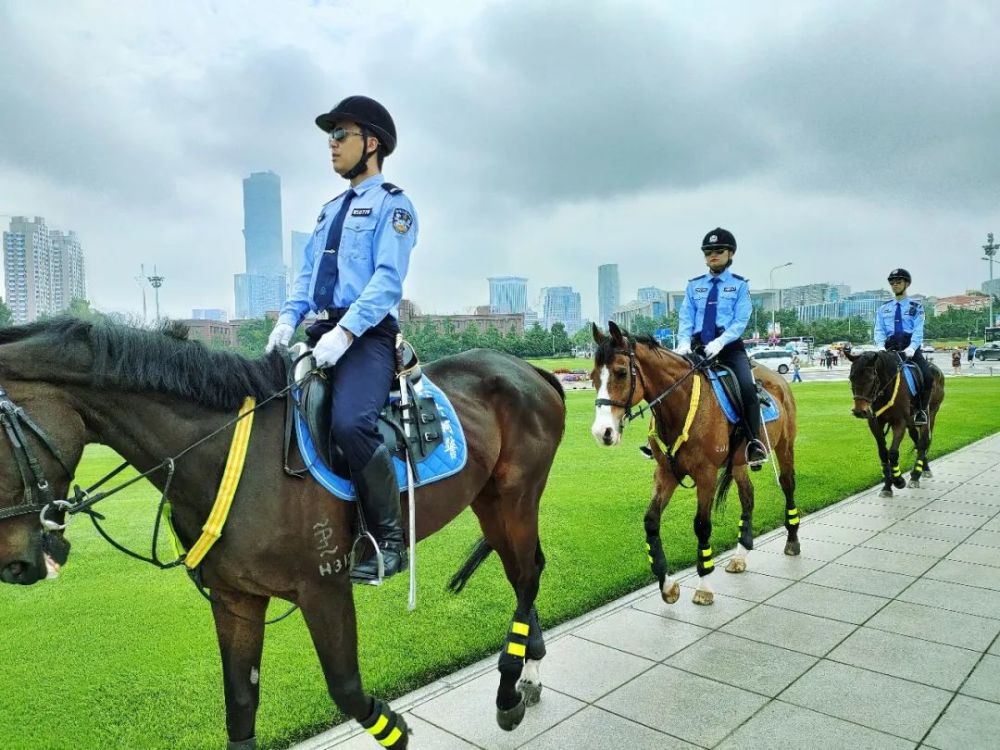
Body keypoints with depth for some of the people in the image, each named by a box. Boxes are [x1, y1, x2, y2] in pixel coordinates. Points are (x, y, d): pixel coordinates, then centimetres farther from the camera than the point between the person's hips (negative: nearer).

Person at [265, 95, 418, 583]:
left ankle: (390, 540, -14)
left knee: (350, 424, -31)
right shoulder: (330, 210, 25)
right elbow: (307, 273, 20)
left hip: (368, 333, -8)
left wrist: (345, 332, -23)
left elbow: (388, 278, -12)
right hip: (322, 331, 8)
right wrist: (288, 319, 1)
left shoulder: (392, 204, 2)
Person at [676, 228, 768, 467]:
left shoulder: (739, 285, 7)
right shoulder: (694, 285, 15)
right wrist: (684, 342, -14)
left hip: (730, 346, -3)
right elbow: (685, 318, 6)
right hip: (698, 347, 3)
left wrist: (719, 342, -22)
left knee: (747, 387, -26)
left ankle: (754, 444, -16)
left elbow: (741, 321, -4)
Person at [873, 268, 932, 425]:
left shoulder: (916, 307, 11)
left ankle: (920, 410, -8)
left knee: (927, 376, -24)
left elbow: (918, 330, -3)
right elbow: (879, 330, 7)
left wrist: (911, 348, -23)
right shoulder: (884, 309, 19)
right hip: (889, 350, 2)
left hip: (910, 349, -2)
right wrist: (880, 346, -15)